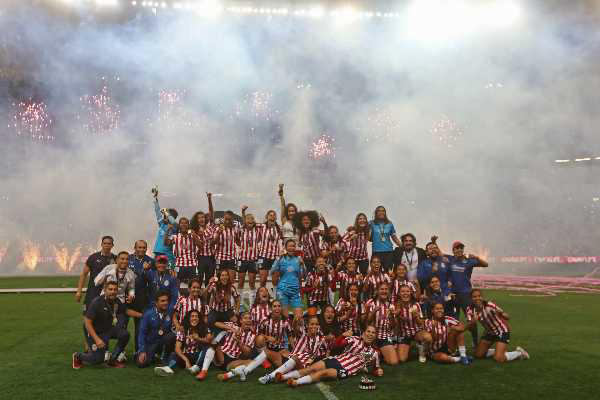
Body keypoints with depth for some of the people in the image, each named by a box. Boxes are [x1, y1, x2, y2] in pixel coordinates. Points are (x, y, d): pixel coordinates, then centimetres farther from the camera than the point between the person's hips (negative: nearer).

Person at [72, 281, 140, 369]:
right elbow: (87, 323, -25)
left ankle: (113, 359, 1)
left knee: (125, 334, -18)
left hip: (108, 329, 6)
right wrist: (97, 339, -32)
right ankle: (78, 356, 19)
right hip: (95, 332, -6)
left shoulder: (116, 302, -9)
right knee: (98, 358, -12)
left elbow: (126, 311, 9)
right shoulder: (97, 302, -26)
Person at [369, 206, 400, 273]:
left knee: (388, 271, -3)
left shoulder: (389, 224, 11)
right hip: (376, 251, -2)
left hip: (388, 251, 2)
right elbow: (369, 238, 0)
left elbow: (394, 237, 16)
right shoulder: (372, 224, 5)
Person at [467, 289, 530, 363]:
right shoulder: (470, 309, -16)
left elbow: (507, 317, -33)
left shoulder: (489, 305, -31)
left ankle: (519, 352, 8)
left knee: (498, 359, -18)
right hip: (490, 332, 6)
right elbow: (468, 326, -20)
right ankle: (499, 351, 29)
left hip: (502, 331, -6)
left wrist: (502, 314, -55)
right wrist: (472, 322, -42)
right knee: (478, 354, 8)